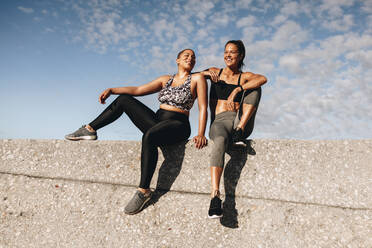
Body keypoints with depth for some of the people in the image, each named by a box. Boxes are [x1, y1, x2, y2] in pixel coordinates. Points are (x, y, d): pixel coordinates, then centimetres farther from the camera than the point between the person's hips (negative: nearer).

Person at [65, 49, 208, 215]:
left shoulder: (197, 79, 5)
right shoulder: (166, 79, 19)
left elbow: (203, 107, -4)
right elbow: (138, 90, 13)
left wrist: (201, 134, -18)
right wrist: (111, 90, 2)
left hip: (177, 125, -6)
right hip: (157, 120, 6)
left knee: (149, 137, -37)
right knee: (123, 99, 3)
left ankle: (144, 191, -31)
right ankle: (89, 129, 9)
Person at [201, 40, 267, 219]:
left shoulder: (244, 77, 16)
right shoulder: (215, 72, 22)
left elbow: (263, 79, -7)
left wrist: (237, 90, -17)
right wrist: (207, 73, -7)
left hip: (240, 120, 2)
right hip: (219, 121, -1)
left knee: (254, 88, -16)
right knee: (220, 141, -38)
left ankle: (240, 130, -29)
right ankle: (215, 195, -49)